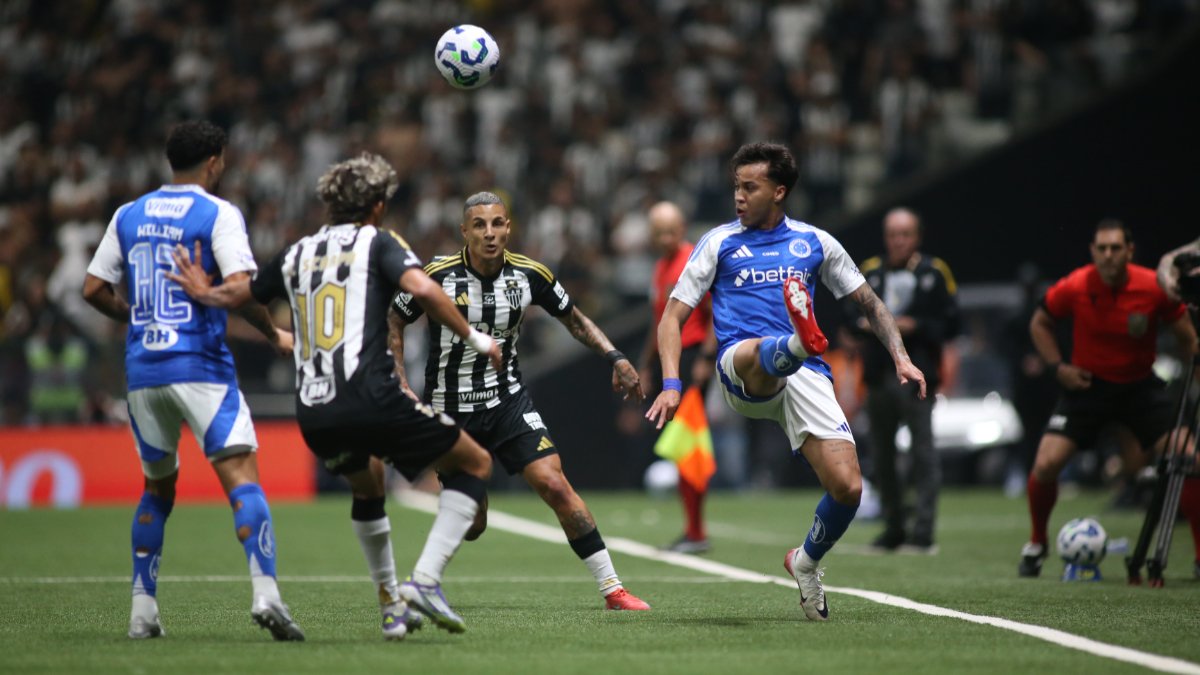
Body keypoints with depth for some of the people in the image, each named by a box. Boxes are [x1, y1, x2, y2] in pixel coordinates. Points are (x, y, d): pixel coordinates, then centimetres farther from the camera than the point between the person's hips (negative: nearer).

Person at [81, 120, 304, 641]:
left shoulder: (128, 215, 12)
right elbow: (240, 291, -15)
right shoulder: (219, 214, -4)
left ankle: (142, 611, 17)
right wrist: (275, 335, 1)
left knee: (157, 487, 19)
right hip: (200, 365, -5)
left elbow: (94, 289, 13)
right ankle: (265, 594, -27)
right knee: (242, 478, -10)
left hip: (142, 367, 5)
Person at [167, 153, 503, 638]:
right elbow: (422, 289, -10)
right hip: (369, 399, -6)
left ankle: (391, 606, 32)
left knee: (367, 487, 36)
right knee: (474, 465, 9)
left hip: (312, 416, 6)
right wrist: (474, 339, -3)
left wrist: (205, 295, 46)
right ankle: (424, 582, -7)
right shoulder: (377, 242, 6)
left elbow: (239, 293, 32)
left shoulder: (297, 254, 21)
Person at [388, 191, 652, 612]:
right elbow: (393, 323, 0)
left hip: (507, 400, 2)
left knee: (555, 486, -15)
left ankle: (612, 588, -9)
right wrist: (401, 387, -8)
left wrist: (615, 358, -1)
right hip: (450, 409, -2)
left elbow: (573, 319, 11)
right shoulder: (438, 276, -14)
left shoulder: (530, 275, -5)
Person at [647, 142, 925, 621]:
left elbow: (870, 303, 25)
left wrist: (900, 357, 8)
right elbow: (674, 315, 11)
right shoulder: (720, 243, 15)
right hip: (742, 371, -2)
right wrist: (671, 384, -5)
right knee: (765, 353, -41)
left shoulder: (815, 243, 19)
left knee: (847, 487, -14)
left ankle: (806, 561, 15)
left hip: (806, 376, 2)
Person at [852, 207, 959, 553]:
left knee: (923, 452, -10)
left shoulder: (934, 272, -1)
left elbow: (949, 323, -3)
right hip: (879, 377, 5)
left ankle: (923, 531, -10)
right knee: (881, 455, 10)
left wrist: (916, 327, -16)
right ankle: (893, 528, 20)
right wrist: (864, 323, -6)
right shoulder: (870, 271, 11)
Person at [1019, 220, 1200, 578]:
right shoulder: (1074, 288, -15)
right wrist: (1058, 367, -8)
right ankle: (1036, 545, 14)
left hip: (1141, 385, 0)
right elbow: (1040, 324, 4)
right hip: (1087, 384, 0)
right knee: (1045, 464, -13)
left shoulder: (1154, 288, -15)